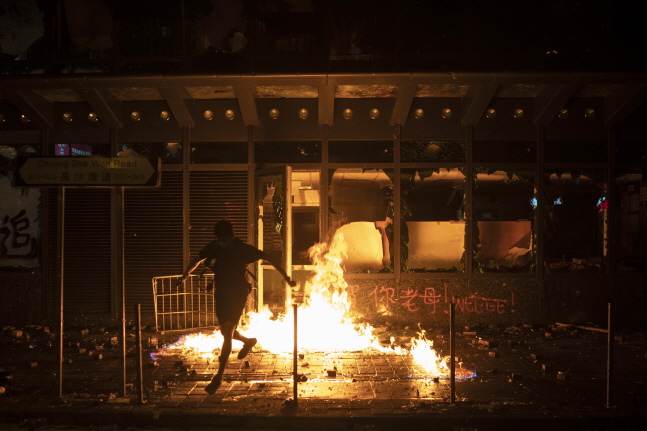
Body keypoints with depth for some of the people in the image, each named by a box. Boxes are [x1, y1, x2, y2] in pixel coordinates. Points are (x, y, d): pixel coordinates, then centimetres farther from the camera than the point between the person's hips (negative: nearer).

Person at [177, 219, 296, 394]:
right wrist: (185, 275, 3)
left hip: (238, 294, -5)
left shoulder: (243, 249, -13)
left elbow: (270, 259, -7)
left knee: (227, 334, -11)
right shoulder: (213, 248, -4)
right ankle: (248, 341, 48)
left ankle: (219, 376, -6)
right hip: (221, 293, 5)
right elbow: (197, 260, 14)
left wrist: (286, 278, -7)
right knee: (227, 332, 16)